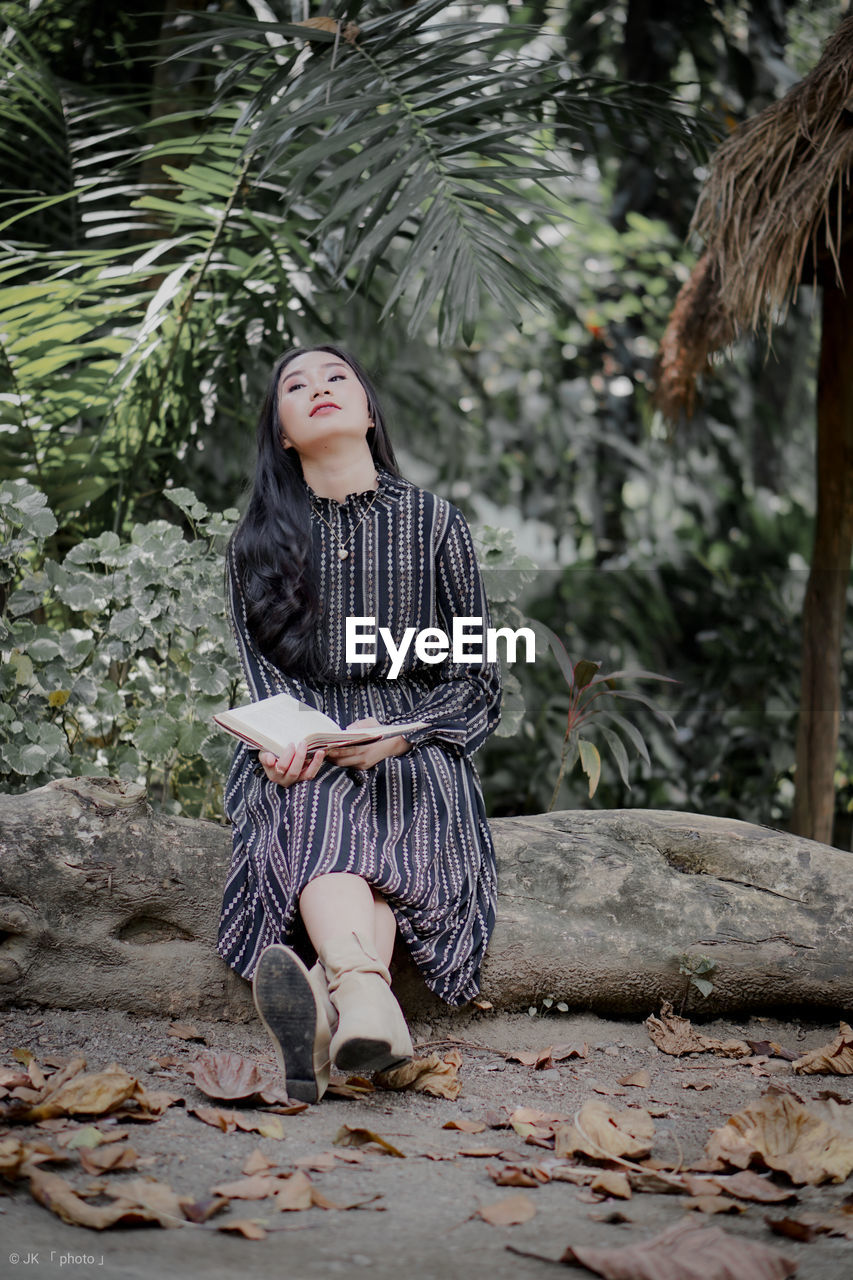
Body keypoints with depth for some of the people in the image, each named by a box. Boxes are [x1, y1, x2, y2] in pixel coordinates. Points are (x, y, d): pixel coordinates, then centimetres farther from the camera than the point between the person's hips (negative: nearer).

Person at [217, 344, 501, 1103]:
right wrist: (286, 743, -16)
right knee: (314, 811, -35)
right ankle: (367, 993, -61)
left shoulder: (434, 524, 8)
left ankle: (326, 989, -61)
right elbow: (263, 674, 8)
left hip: (413, 748, 0)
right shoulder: (258, 541, 13)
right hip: (298, 752, 0)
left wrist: (393, 737, -14)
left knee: (372, 820, -35)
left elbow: (478, 685, 6)